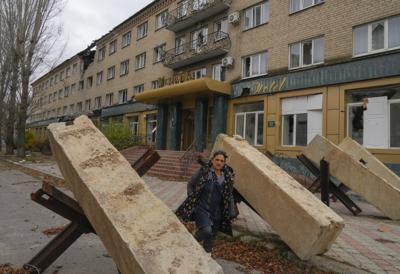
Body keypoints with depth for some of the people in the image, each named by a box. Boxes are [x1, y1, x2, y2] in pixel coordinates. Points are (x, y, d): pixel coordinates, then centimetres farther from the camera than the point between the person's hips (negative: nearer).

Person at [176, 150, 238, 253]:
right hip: (202, 209, -3)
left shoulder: (228, 176, -1)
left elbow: (229, 195, 10)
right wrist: (192, 200, -6)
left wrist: (232, 213, 7)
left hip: (217, 213, 4)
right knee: (206, 230, -24)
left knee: (211, 236, 12)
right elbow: (190, 185, 3)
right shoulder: (203, 171, -9)